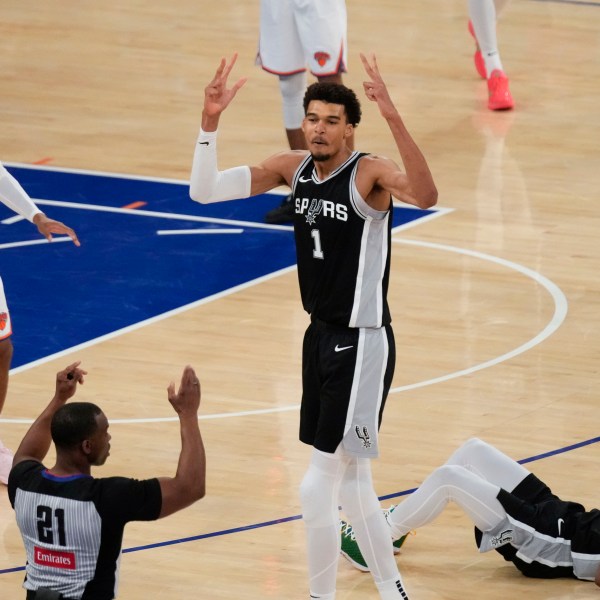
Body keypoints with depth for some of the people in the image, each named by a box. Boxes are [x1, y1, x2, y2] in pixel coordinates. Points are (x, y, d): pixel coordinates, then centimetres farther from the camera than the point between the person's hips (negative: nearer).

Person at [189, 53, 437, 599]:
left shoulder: (369, 173, -18)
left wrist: (393, 118, -49)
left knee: (319, 485, -6)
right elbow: (204, 191, -1)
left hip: (362, 343, -8)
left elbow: (425, 196, -40)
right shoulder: (293, 168, 2)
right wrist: (210, 120, -15)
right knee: (350, 478, 17)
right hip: (321, 335, 8)